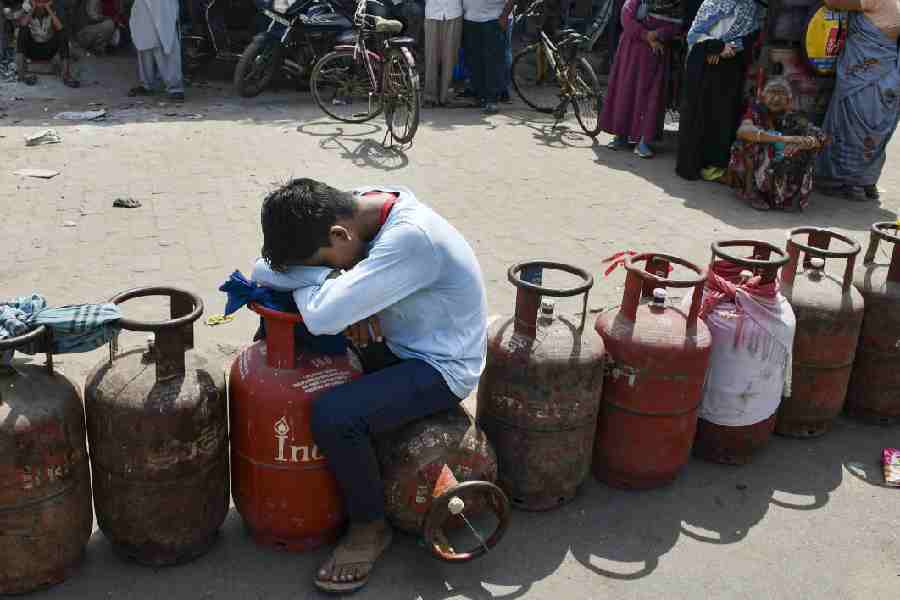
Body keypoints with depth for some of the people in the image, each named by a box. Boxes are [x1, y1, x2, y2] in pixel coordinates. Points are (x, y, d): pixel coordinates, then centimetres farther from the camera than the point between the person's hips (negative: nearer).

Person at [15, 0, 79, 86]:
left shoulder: (52, 11, -5)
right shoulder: (27, 11, -5)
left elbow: (59, 28, -25)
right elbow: (22, 25, -25)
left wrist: (49, 9, -25)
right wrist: (33, 9, -23)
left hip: (48, 50, 0)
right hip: (31, 50, 0)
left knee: (64, 32, -23)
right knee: (24, 29, -26)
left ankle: (66, 74, -36)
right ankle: (22, 72, -39)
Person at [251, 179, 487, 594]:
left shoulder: (410, 238, -33)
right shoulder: (357, 208, -7)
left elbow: (322, 317, -39)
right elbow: (264, 270, -6)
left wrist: (311, 273, -18)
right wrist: (346, 294, -21)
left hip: (443, 367, -9)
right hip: (399, 344, 9)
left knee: (333, 415, -27)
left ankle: (370, 527, -1)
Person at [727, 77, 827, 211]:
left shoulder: (791, 118, -5)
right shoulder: (756, 109, -13)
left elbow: (821, 138, -14)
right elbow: (742, 131, -35)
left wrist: (800, 142, -37)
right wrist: (782, 138, -44)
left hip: (777, 171, 3)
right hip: (749, 169, -3)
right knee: (754, 136, -25)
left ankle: (787, 195, -4)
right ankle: (750, 190, -17)